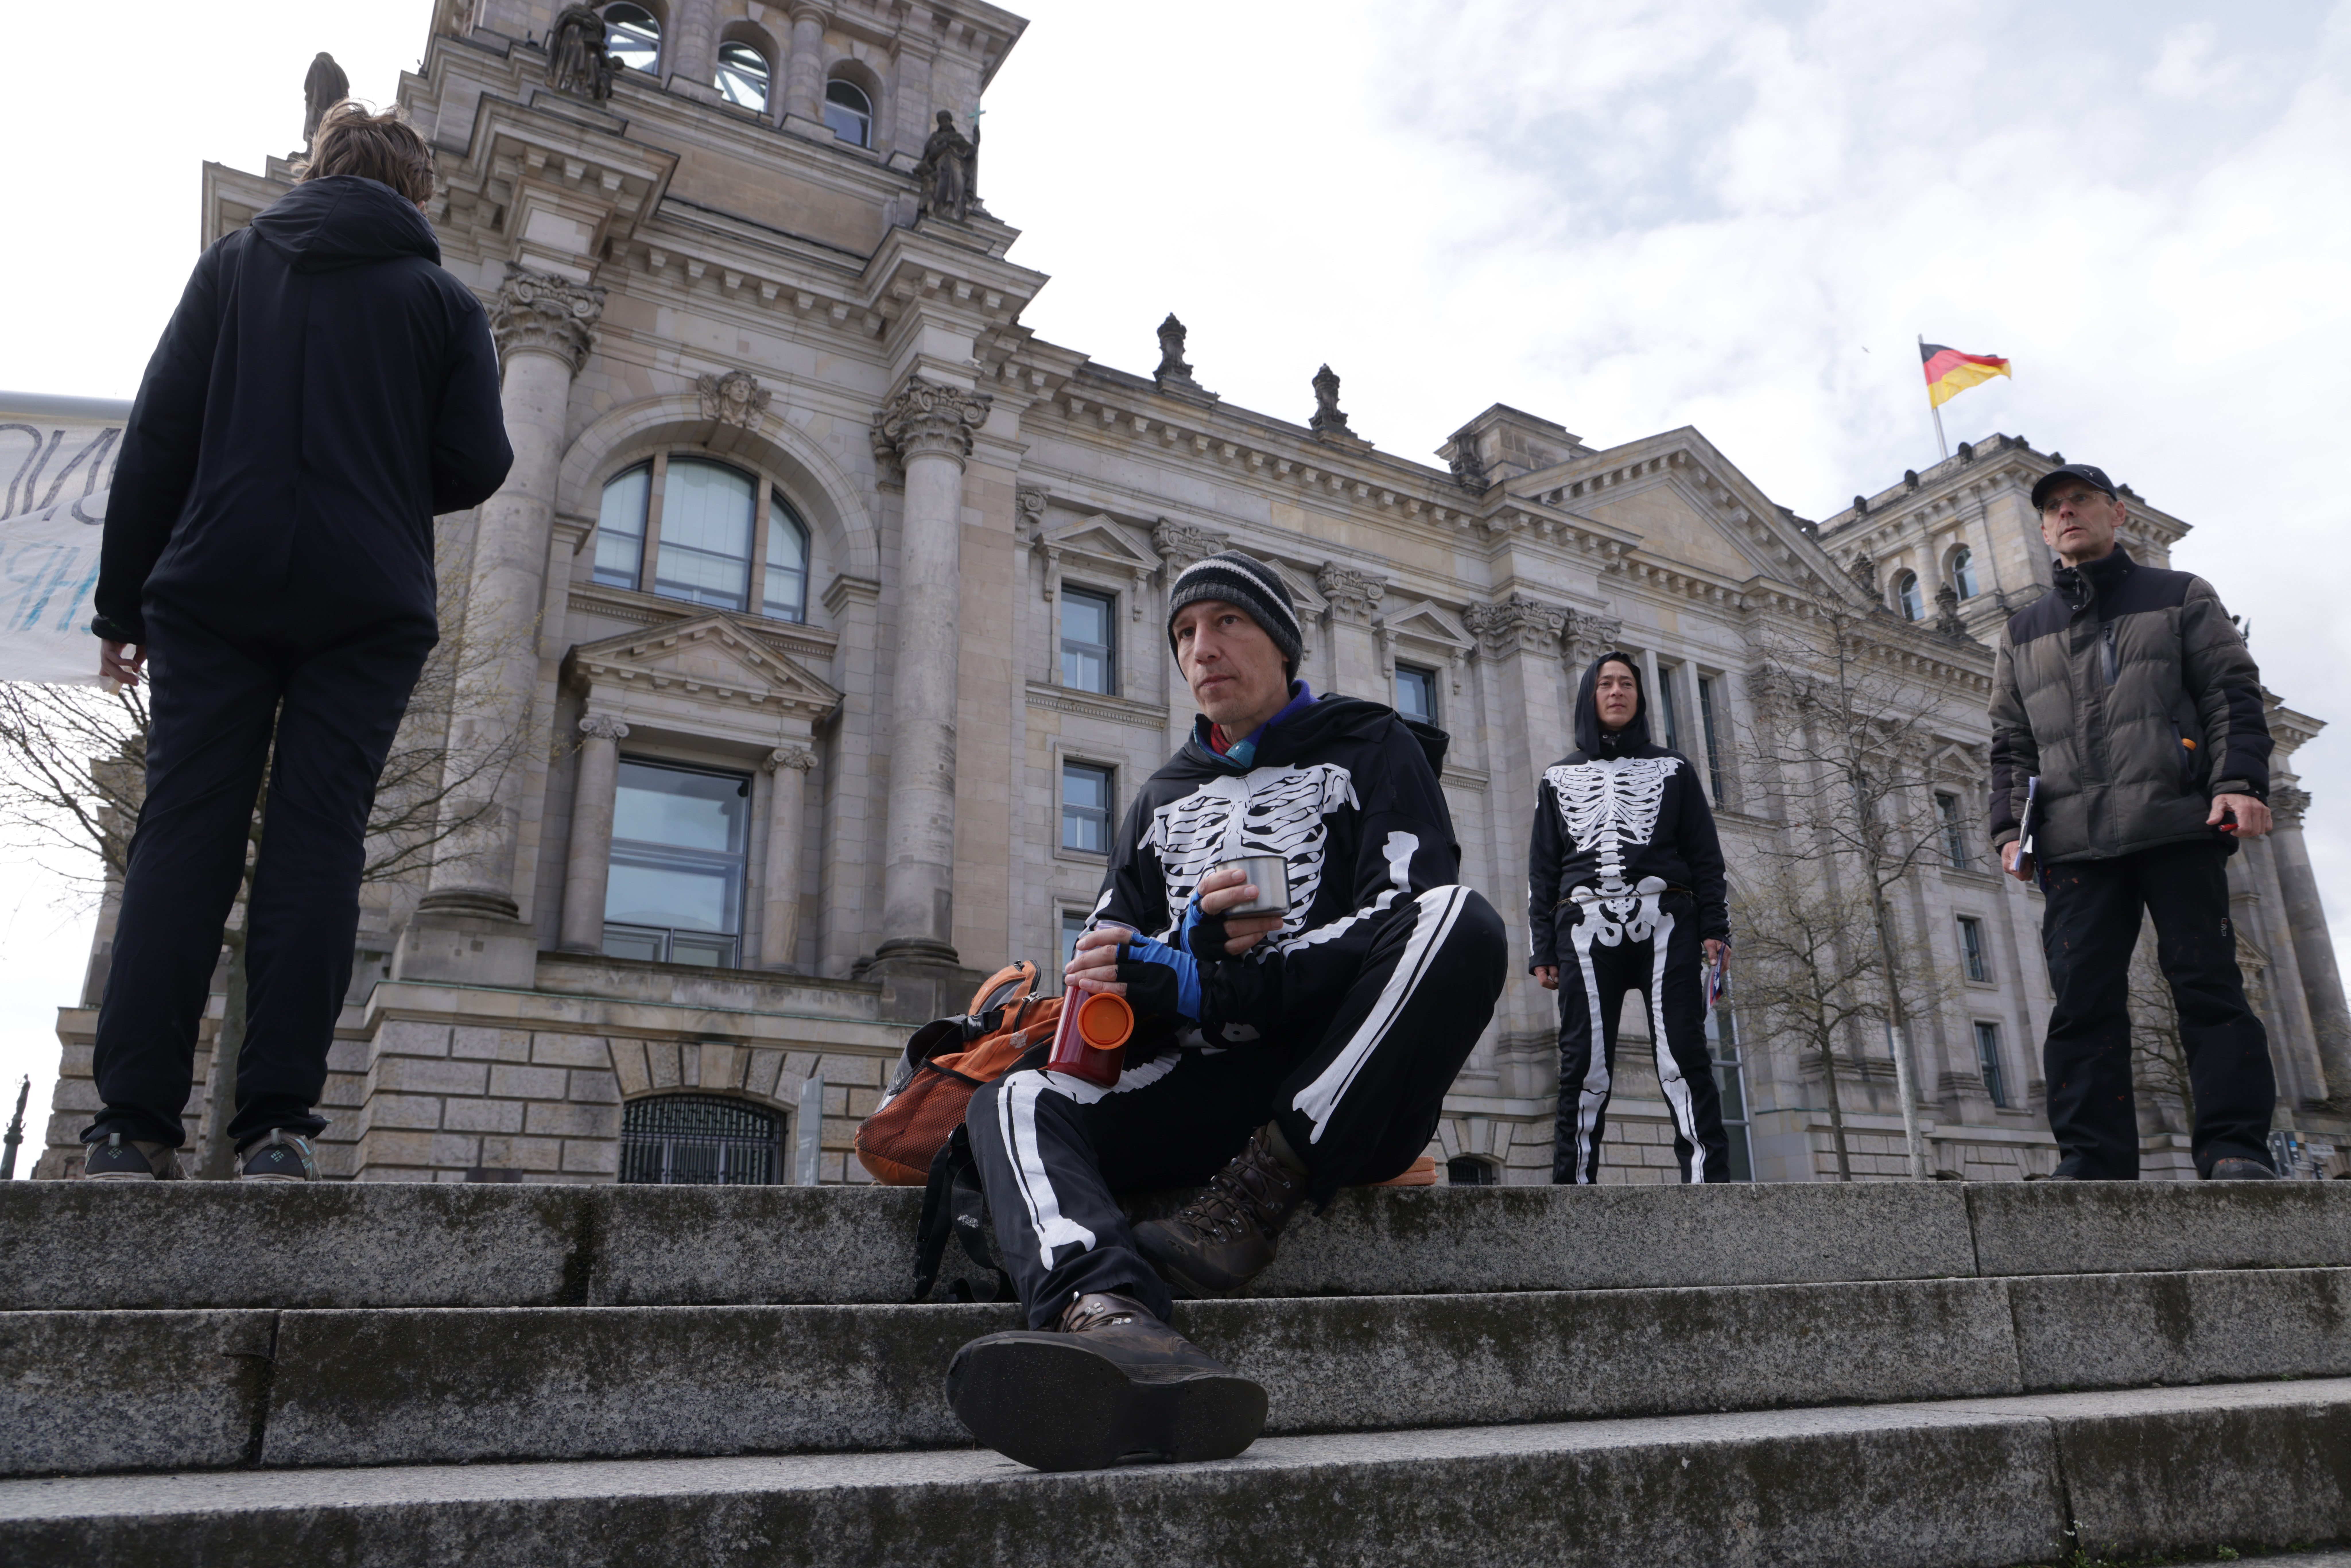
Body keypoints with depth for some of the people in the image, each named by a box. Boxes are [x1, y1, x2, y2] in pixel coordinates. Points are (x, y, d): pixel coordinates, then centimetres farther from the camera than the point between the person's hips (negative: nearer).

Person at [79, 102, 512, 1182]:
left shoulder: (233, 264, 14)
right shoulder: (443, 300, 10)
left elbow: (157, 438, 8)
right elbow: (478, 466, 1)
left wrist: (123, 602, 10)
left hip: (216, 586, 1)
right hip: (368, 606, -1)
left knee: (183, 837, -1)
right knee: (316, 845, -4)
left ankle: (132, 1129, -5)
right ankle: (277, 1126, -9)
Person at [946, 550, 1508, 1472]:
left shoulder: (1371, 749, 12)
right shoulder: (1161, 799, 25)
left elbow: (1409, 915, -6)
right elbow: (1107, 967, 15)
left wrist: (1211, 987, -16)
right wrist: (1197, 940, -10)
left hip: (1353, 1092, -3)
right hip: (1205, 1085, 4)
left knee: (1461, 919, -30)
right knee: (1014, 1102, -22)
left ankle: (1250, 1204, -32)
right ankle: (1111, 1324, -53)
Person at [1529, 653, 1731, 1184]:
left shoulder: (1673, 769, 20)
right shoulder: (1559, 778, 22)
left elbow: (1706, 855, 13)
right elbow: (1542, 869, 16)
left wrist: (1714, 928, -1)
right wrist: (1543, 950, 6)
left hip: (1664, 922, 0)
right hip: (1586, 926, 1)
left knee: (1683, 1057, -11)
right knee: (1583, 1065, -6)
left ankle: (1710, 1181, -12)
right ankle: (1572, 1188, -6)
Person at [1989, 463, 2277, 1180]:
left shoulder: (2180, 597, 15)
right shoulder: (2022, 631, 23)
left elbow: (2233, 695, 6)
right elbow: (2010, 743, 19)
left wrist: (2239, 781, -10)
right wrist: (2009, 825, 6)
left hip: (2178, 825, -2)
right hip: (2074, 844, 2)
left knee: (2205, 981, -5)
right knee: (2082, 997, -6)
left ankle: (2236, 1149, -1)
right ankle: (2094, 1162, -6)